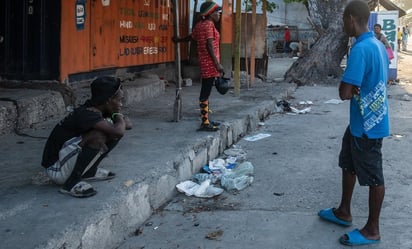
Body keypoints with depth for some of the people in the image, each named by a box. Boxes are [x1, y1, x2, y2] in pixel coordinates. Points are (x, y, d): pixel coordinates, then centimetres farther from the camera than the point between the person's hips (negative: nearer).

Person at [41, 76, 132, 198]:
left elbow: (128, 124, 7)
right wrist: (120, 118, -15)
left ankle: (89, 171, 10)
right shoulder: (87, 115, -26)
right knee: (98, 136, -31)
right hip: (57, 170, -9)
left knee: (112, 131, 1)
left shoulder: (93, 110, 2)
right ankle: (71, 183, -19)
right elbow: (119, 132, -39)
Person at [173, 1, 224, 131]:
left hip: (205, 62, 10)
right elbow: (209, 45, -19)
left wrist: (179, 40, 50)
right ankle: (205, 123, -10)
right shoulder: (209, 24, -12)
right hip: (209, 63, -10)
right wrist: (217, 64, -22)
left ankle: (206, 120, 19)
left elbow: (191, 37, 30)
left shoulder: (199, 24, 15)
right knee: (205, 92, -10)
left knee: (206, 91, 13)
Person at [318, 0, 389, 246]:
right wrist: (356, 89, 3)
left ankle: (372, 230, 18)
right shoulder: (378, 45, 7)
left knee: (373, 176, 3)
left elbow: (345, 93, -28)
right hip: (361, 121, 10)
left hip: (368, 124, -10)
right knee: (348, 165, 22)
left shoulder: (360, 49, -25)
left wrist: (351, 90, -5)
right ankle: (344, 212, 38)